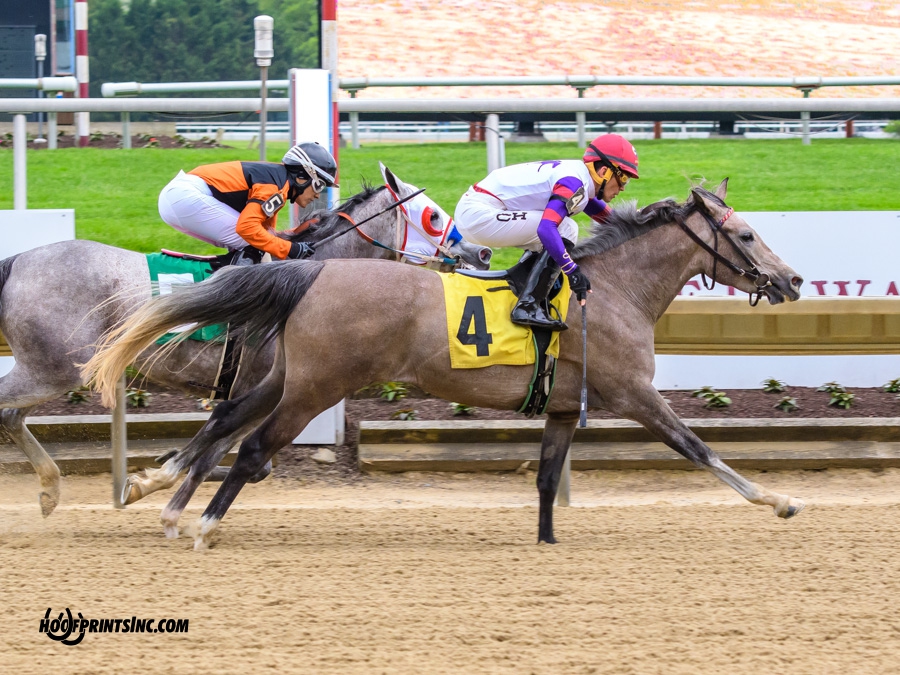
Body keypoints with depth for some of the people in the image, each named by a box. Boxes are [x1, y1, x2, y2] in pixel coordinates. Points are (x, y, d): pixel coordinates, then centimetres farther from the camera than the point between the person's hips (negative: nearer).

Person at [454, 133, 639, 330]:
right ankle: (528, 306, -17)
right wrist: (573, 271, -32)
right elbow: (546, 228, -30)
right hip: (479, 215, -10)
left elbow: (609, 218, 26)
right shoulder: (574, 184, -17)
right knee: (565, 230, -13)